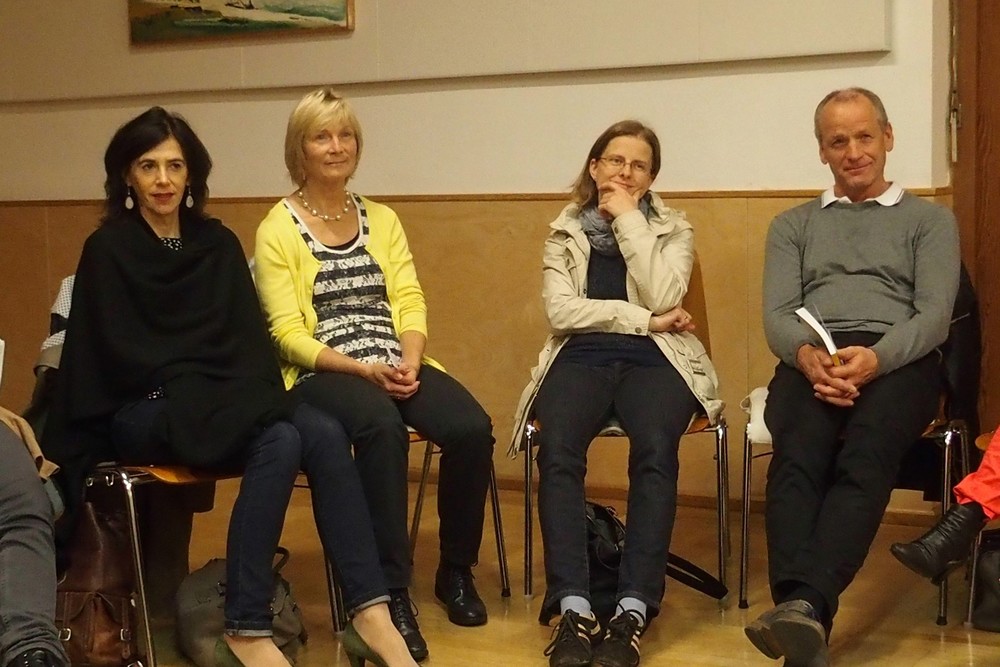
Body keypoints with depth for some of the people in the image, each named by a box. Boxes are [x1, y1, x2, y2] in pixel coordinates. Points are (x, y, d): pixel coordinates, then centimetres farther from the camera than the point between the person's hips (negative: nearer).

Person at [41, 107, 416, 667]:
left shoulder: (217, 242, 14)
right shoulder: (107, 250, 0)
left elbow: (251, 335, 11)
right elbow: (119, 353, -7)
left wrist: (256, 392, -9)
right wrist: (202, 386, -16)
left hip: (227, 401, 5)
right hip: (143, 410, -5)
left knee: (325, 434, -26)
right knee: (279, 442, -32)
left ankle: (370, 614, -29)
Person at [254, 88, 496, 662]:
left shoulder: (382, 219, 15)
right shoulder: (278, 229, 1)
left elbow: (409, 302, 6)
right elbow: (288, 333, -7)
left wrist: (409, 361, -14)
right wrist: (362, 369, -19)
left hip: (397, 366, 4)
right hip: (323, 373, -4)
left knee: (472, 429, -24)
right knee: (382, 427, -38)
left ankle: (456, 571, -1)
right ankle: (393, 592, -28)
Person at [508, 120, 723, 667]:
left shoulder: (673, 231, 16)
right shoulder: (563, 234, 17)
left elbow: (663, 297, -5)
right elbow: (561, 311, 0)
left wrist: (629, 220, -1)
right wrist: (643, 319, -6)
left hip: (653, 359, 0)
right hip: (581, 358, 1)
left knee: (655, 448, -35)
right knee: (558, 449, -33)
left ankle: (634, 609, -37)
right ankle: (572, 606, -36)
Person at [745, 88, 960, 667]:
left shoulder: (931, 220, 21)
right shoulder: (793, 225, 27)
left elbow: (934, 315, 5)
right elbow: (777, 316, 12)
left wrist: (875, 358, -18)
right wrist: (807, 354, -14)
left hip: (899, 361, -1)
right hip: (811, 361, 1)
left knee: (864, 460, -36)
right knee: (798, 459, -35)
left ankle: (805, 606, -53)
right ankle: (802, 615, -50)